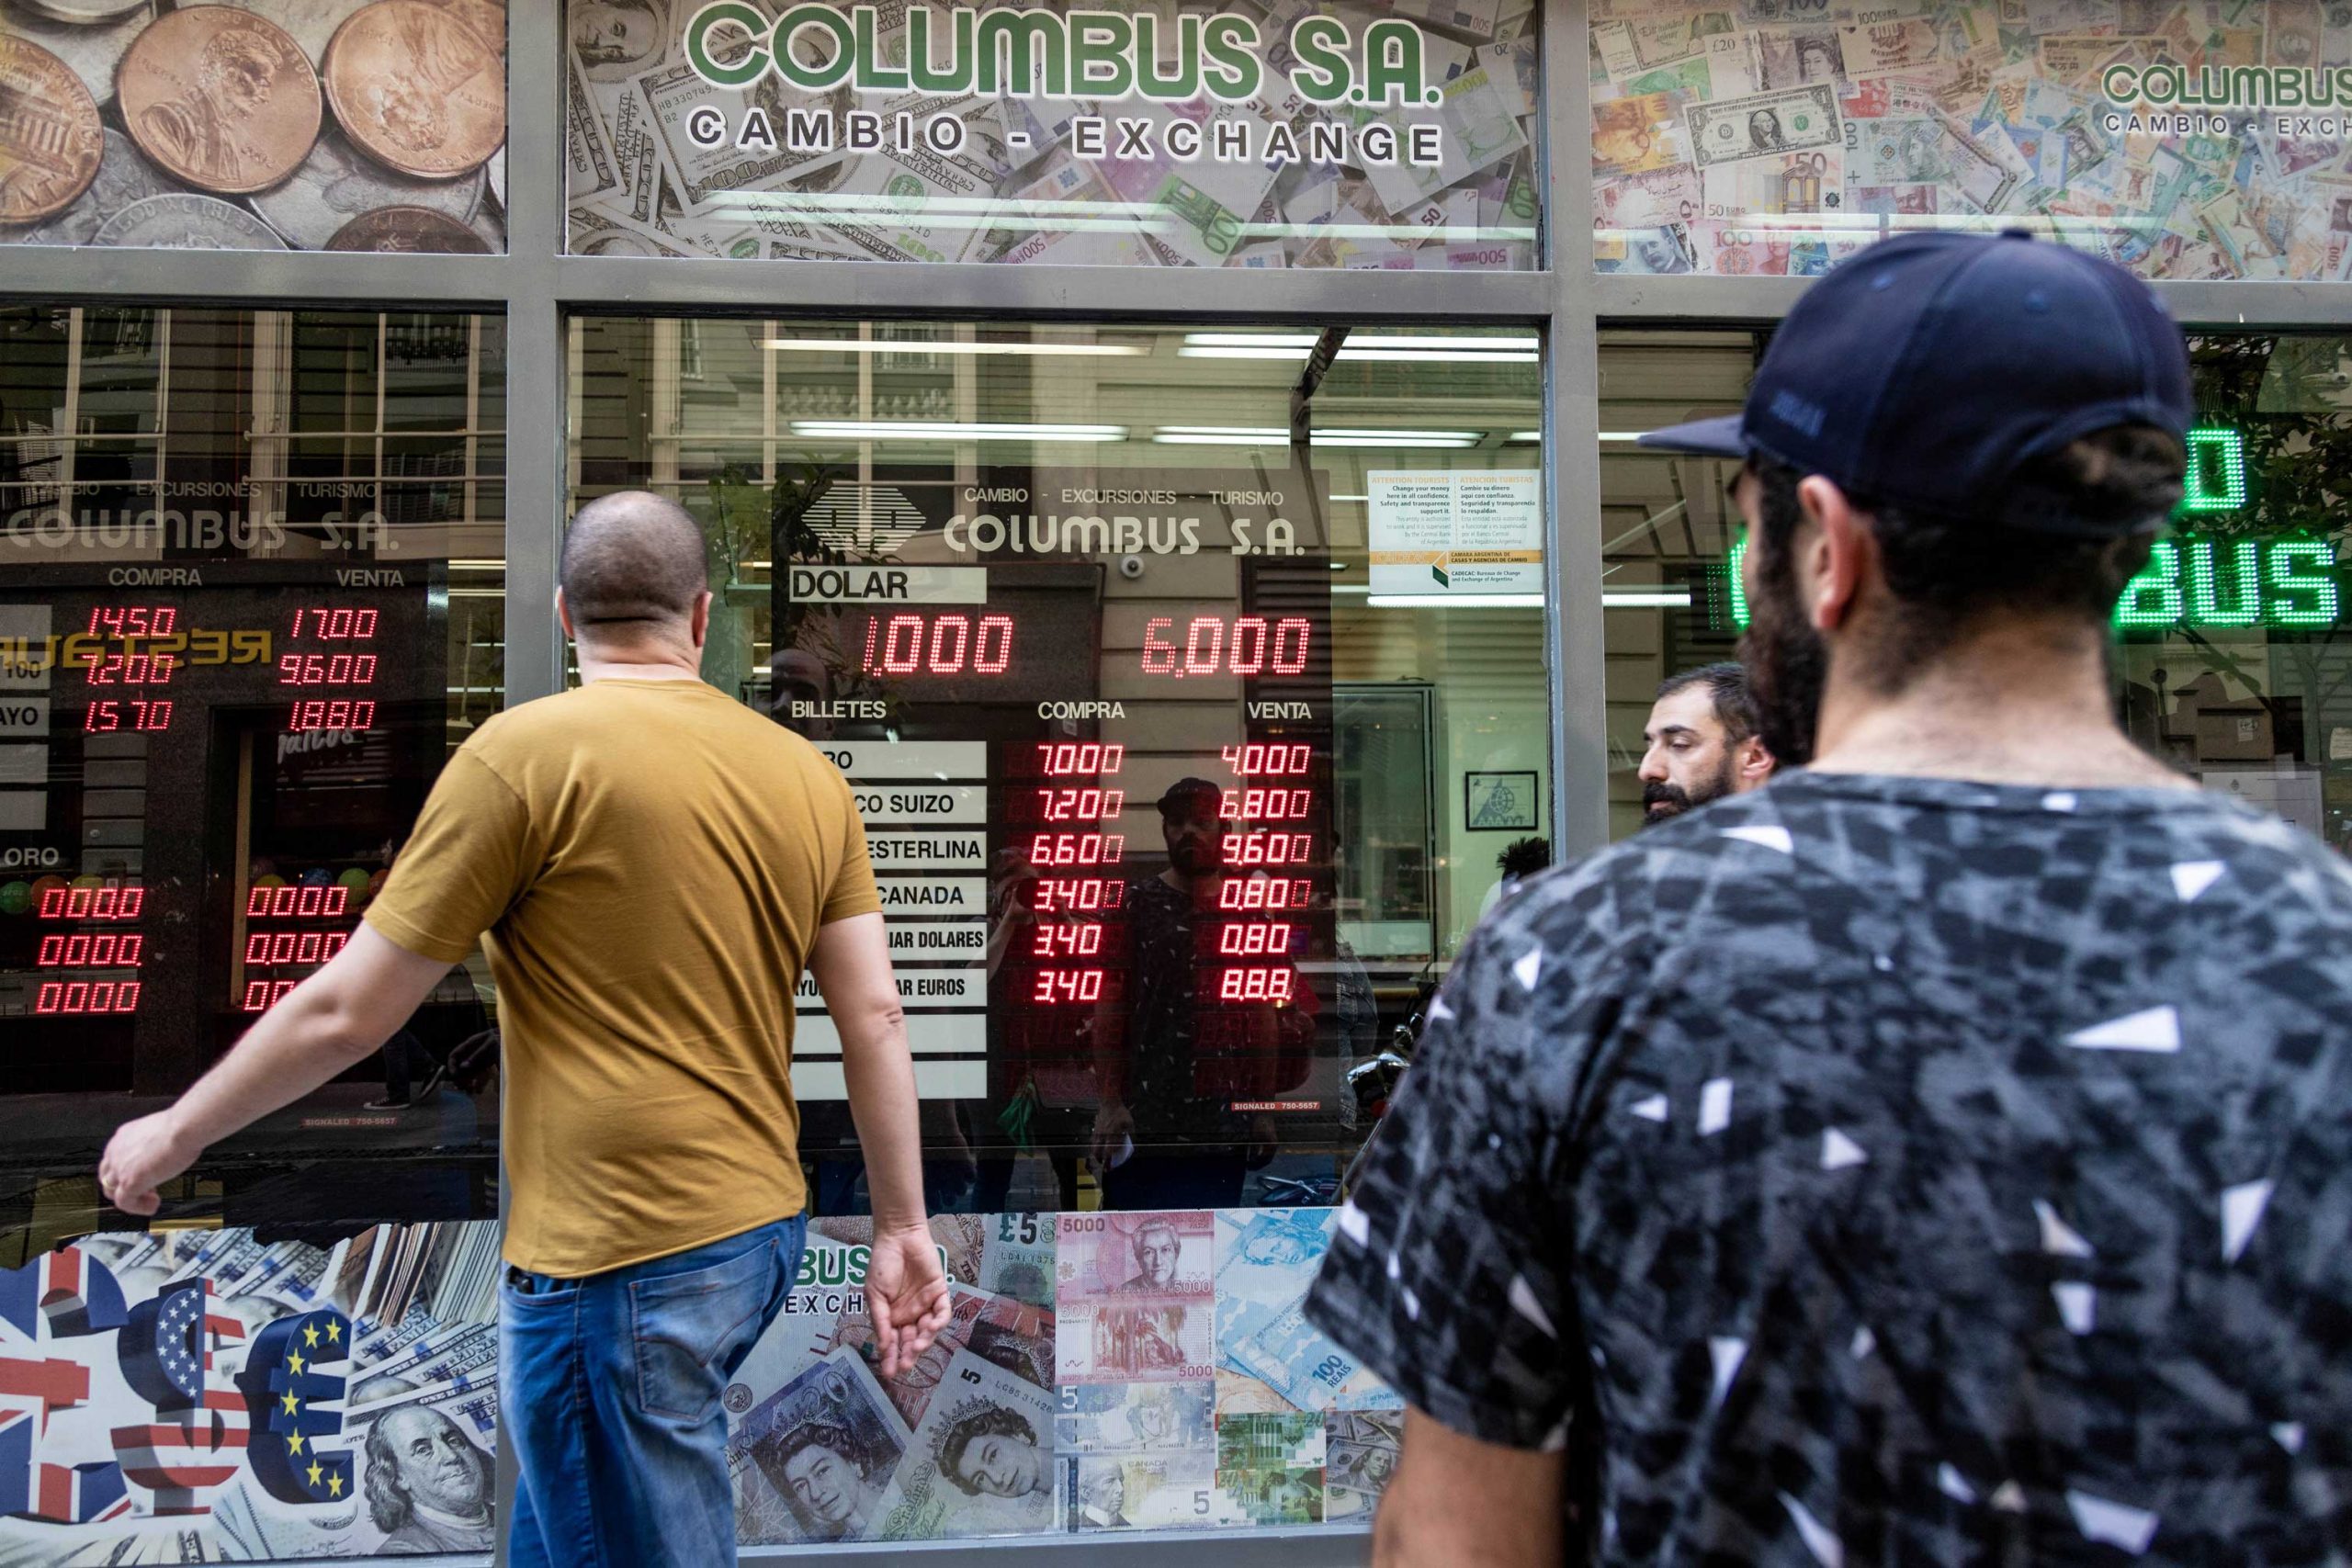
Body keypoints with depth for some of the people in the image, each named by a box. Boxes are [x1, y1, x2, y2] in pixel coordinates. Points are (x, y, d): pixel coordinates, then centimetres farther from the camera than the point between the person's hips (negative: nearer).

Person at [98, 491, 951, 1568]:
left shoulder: (525, 753, -11)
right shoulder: (805, 771, 4)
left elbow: (345, 1012, -7)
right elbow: (875, 1019, 3)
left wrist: (174, 1134, 9)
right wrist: (901, 1228, 11)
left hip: (619, 1256, -6)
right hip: (761, 1231, 6)